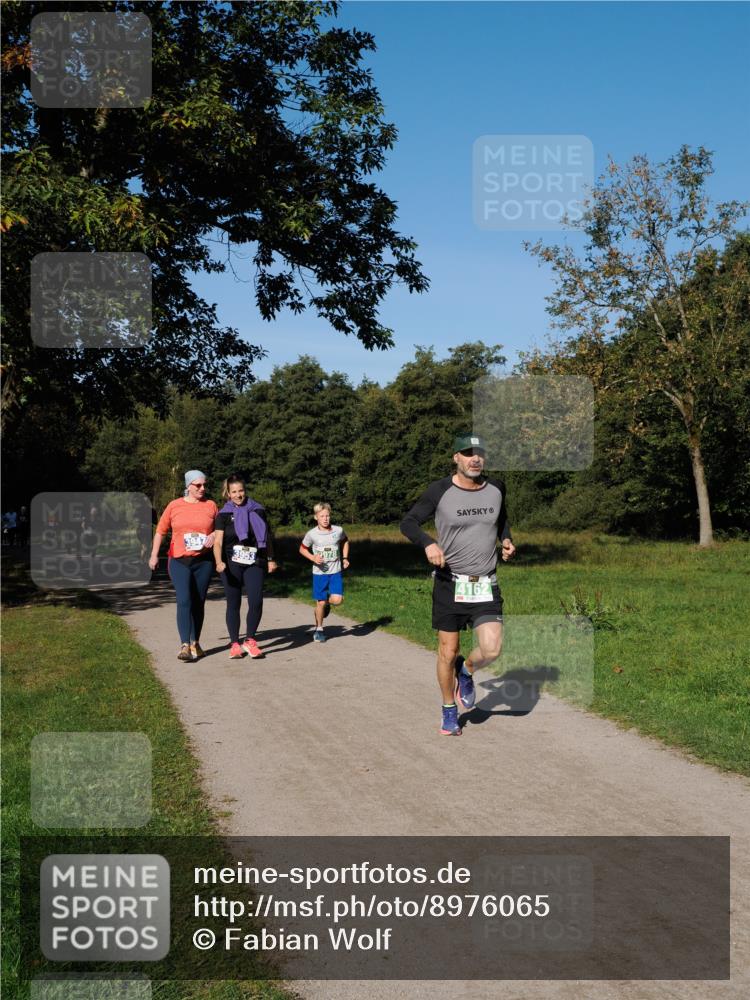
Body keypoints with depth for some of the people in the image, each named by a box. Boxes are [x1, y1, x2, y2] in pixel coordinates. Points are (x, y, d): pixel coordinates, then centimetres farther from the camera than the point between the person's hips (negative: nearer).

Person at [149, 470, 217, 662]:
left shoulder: (210, 505, 6)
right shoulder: (174, 506, 4)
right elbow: (160, 531, 10)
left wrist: (214, 535, -9)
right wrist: (154, 555, 6)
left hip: (203, 561, 2)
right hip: (179, 561, -2)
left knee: (199, 603, 9)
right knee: (184, 601, -13)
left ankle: (195, 643, 21)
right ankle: (185, 646, -17)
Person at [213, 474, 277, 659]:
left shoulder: (257, 510, 8)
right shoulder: (224, 514, 3)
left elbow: (267, 536, 16)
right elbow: (218, 541, -5)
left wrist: (271, 559, 13)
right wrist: (219, 562, -21)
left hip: (254, 563, 1)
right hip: (231, 564, -1)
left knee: (256, 602, -11)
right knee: (233, 603, 4)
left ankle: (250, 640, 7)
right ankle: (234, 644, 15)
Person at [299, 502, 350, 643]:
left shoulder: (338, 530, -5)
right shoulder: (312, 534, -9)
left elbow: (345, 541, 17)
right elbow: (302, 549, 5)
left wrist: (345, 558, 7)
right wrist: (313, 558, -13)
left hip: (336, 572, 1)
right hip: (319, 573, -1)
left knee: (337, 599, -13)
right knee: (320, 603, 2)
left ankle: (327, 602, 23)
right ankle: (319, 629, 23)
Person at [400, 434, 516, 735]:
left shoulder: (496, 488, 3)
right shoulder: (440, 491, -9)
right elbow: (408, 522, -6)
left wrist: (506, 540, 4)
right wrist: (428, 543, -25)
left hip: (486, 585, 2)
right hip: (449, 583, -2)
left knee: (491, 649, -12)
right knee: (448, 651, 5)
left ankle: (465, 672, 23)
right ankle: (449, 711, 28)